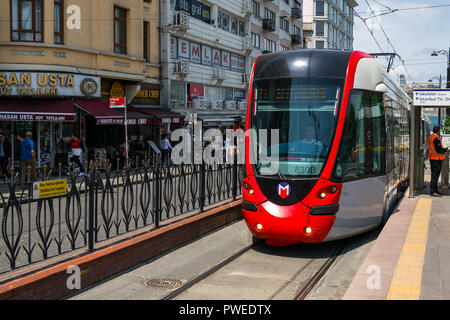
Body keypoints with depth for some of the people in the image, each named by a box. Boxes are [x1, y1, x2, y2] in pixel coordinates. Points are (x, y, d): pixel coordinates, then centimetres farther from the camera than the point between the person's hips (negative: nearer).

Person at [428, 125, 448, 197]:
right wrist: (445, 150, -5)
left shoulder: (430, 137, 13)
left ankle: (435, 190, 22)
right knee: (435, 175, -7)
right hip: (437, 159, -10)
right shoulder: (436, 138, -18)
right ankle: (432, 191, -6)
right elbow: (438, 149, -23)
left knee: (434, 175, 15)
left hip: (432, 158, 10)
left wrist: (443, 149, 16)